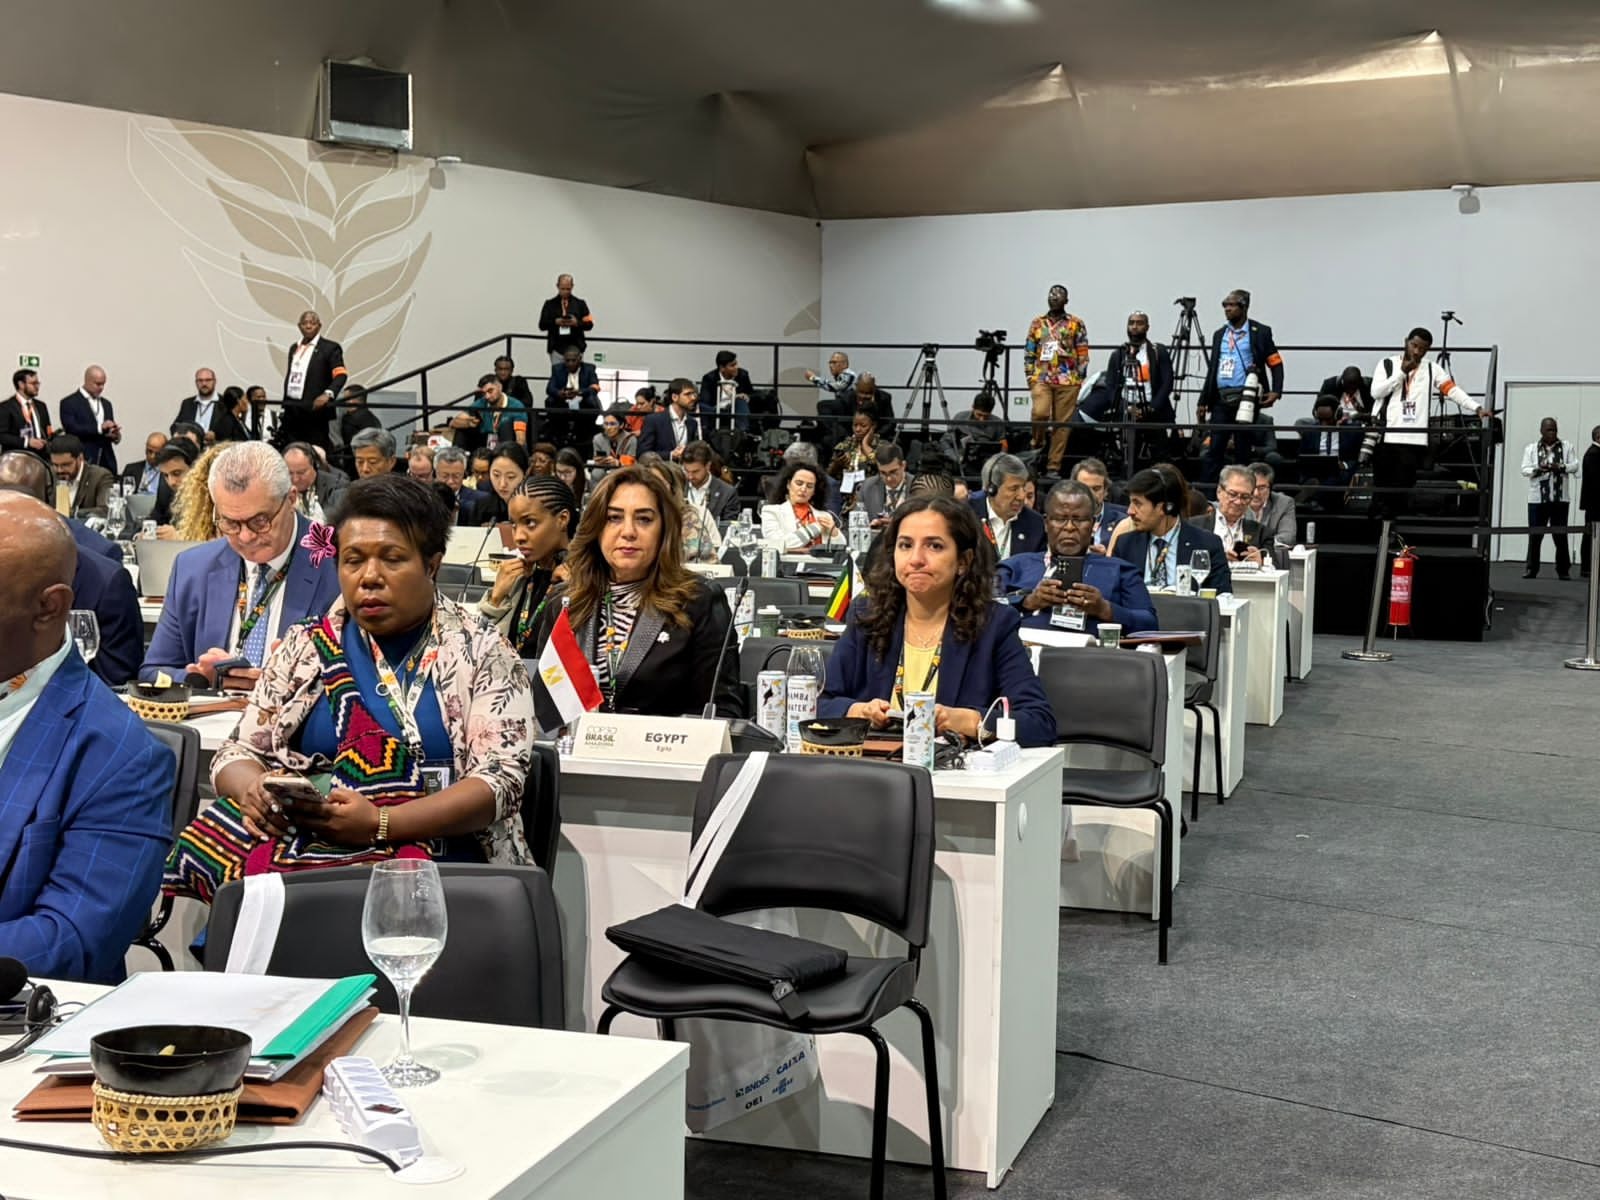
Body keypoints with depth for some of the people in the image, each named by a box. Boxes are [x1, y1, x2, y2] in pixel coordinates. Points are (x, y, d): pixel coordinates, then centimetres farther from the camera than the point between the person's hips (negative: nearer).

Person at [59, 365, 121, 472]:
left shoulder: (106, 403, 19)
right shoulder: (69, 402, 0)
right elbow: (71, 429, -12)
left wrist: (116, 435, -5)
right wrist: (100, 427, -21)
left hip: (107, 462, 5)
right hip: (83, 461, -5)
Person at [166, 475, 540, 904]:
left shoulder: (482, 654, 4)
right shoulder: (305, 646, 15)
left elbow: (501, 779, -7)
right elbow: (238, 753, 14)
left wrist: (380, 824, -20)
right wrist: (251, 790, -12)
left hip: (438, 859, -4)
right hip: (301, 842, 4)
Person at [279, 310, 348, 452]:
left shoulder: (330, 348, -1)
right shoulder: (294, 348, 20)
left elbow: (341, 375, -11)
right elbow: (288, 376, 22)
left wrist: (328, 394, -27)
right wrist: (285, 403, 16)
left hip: (315, 408, -6)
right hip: (292, 408, 6)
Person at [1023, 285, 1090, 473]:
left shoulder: (1076, 324, 5)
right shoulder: (1037, 323, 11)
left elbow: (1083, 354, 4)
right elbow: (1028, 352, 12)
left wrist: (1080, 379, -3)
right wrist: (1030, 376, 3)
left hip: (1068, 381, -1)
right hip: (1042, 378, 1)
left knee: (1062, 423, -1)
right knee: (1040, 412, -23)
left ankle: (1054, 467, 4)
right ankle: (1038, 445, 6)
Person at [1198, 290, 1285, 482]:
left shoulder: (1260, 332, 2)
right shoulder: (1219, 335, 17)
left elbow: (1276, 364, 1)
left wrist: (1276, 391, -12)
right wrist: (1203, 401, 14)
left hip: (1245, 399, -4)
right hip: (1221, 399, 4)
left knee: (1243, 450, -1)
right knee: (1214, 449, -1)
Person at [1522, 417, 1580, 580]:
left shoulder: (1567, 446, 7)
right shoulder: (1531, 448, 7)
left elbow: (1575, 466, 1)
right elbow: (1525, 470, 0)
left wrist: (1561, 467, -18)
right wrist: (1538, 470, -19)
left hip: (1560, 498, 0)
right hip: (1537, 498, 0)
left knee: (1560, 535, 2)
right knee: (1535, 535, 1)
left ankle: (1563, 570, 9)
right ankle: (1531, 569, 8)